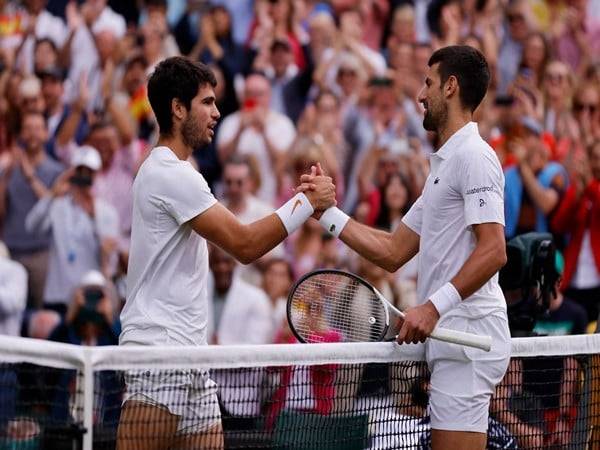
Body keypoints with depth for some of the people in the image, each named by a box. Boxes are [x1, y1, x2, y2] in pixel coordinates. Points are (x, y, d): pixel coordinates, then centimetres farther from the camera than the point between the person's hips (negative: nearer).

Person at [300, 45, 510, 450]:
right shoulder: (445, 163, 23)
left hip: (468, 336, -10)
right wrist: (327, 211, 20)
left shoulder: (473, 156, -9)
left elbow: (493, 251, -20)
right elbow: (393, 252, 23)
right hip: (450, 338, 10)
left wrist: (435, 305, -25)